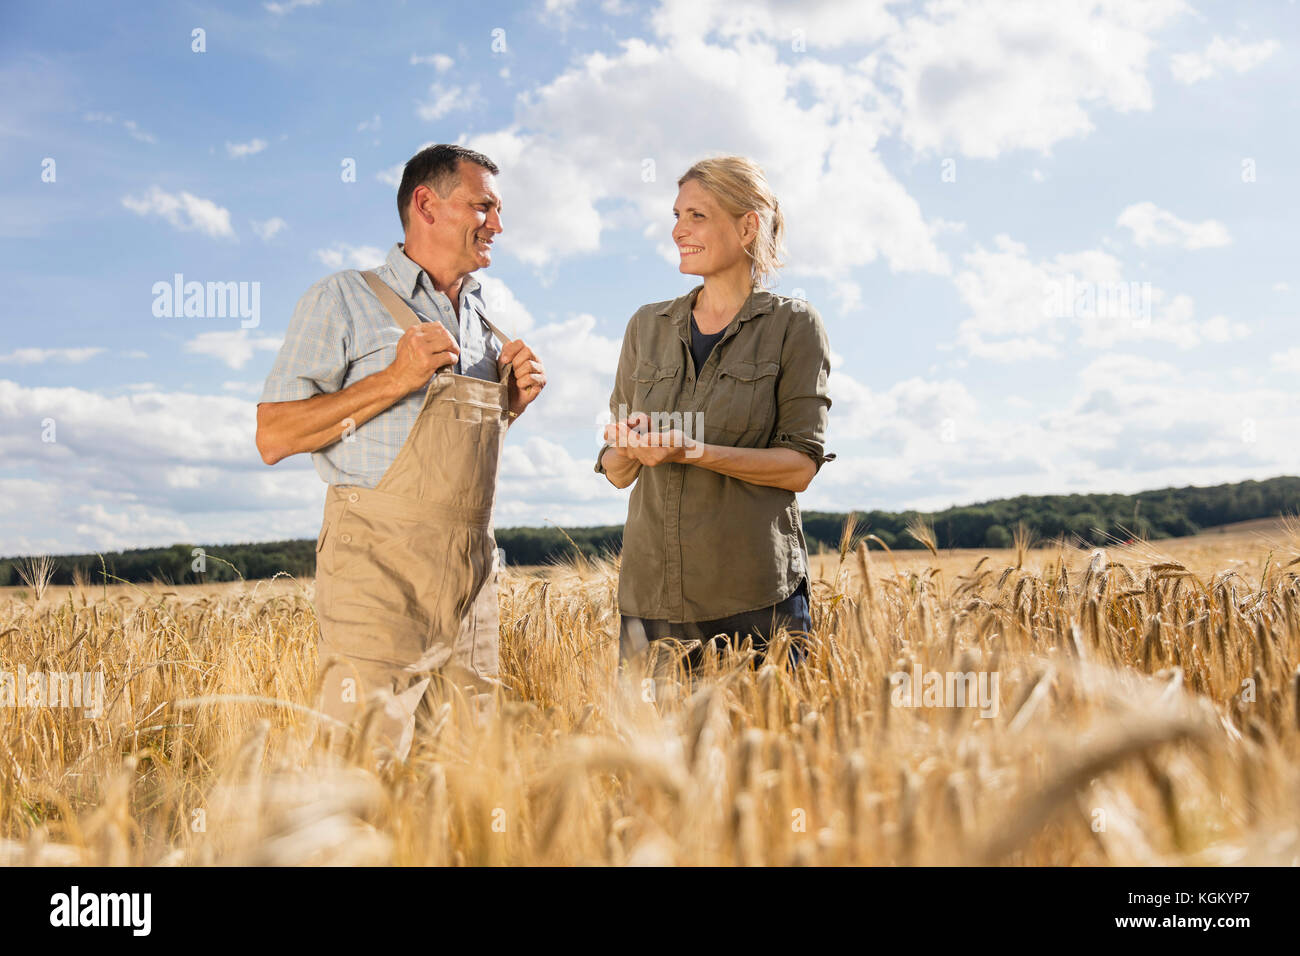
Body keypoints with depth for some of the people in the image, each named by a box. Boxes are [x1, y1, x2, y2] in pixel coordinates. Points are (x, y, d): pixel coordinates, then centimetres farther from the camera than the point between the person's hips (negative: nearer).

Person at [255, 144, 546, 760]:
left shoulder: (483, 321, 19)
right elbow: (272, 438, -7)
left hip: (472, 575, 6)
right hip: (379, 575, -6)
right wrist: (393, 379, -14)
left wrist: (514, 399, 8)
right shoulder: (343, 300, -1)